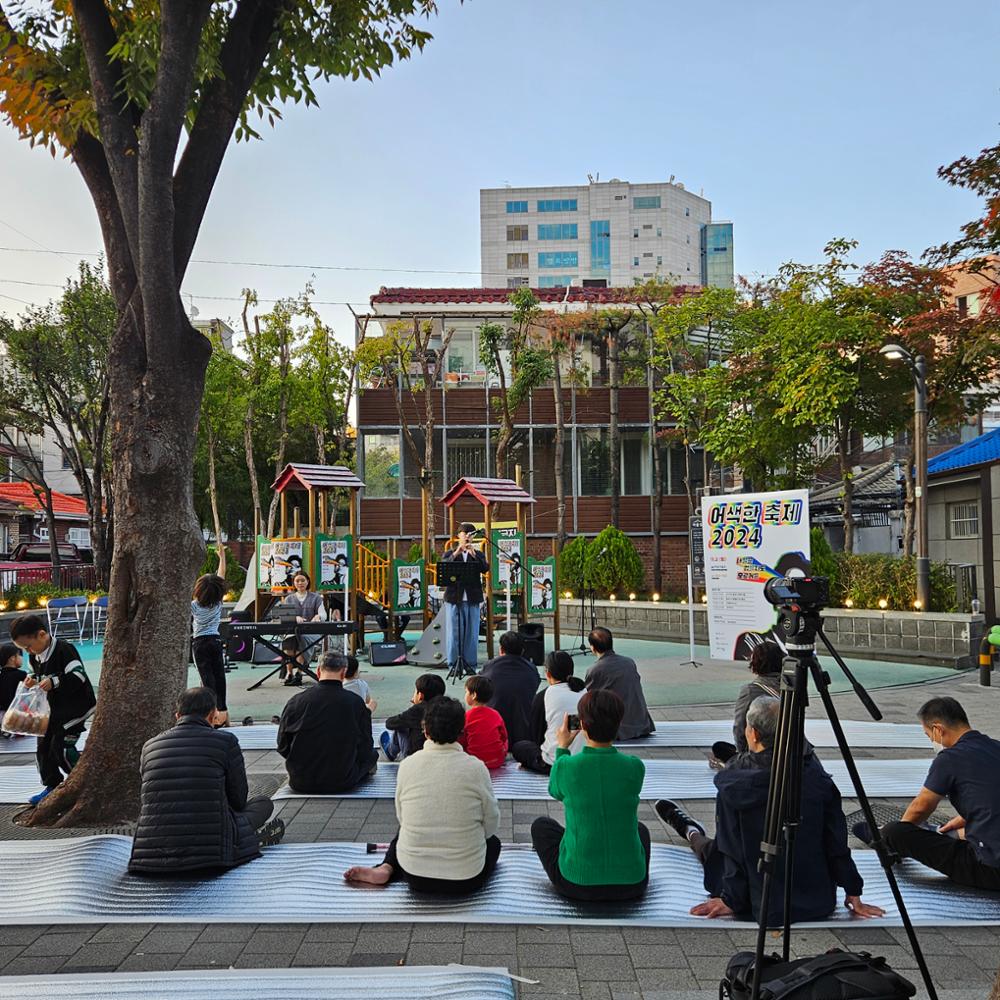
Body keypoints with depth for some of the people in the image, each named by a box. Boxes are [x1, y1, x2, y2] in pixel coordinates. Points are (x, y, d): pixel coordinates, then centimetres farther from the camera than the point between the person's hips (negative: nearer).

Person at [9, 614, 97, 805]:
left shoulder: (64, 649, -22)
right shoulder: (34, 657, 4)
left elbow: (78, 676, -26)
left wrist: (54, 682, -35)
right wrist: (32, 679, -2)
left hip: (75, 706, -9)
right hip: (53, 708, 9)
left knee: (61, 747, -11)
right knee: (44, 746, 10)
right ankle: (52, 787, 23)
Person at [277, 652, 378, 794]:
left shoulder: (295, 702, -9)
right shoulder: (356, 703, -12)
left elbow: (282, 747, 3)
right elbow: (364, 750, -4)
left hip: (300, 784, 3)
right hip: (342, 783, -3)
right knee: (372, 754, 24)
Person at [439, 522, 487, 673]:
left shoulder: (478, 554, 12)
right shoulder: (449, 553, 9)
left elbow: (484, 569, -7)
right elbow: (443, 569, -10)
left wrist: (473, 554, -20)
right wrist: (455, 554, -21)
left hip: (472, 599, 1)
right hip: (454, 599, -1)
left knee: (472, 633, 2)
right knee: (454, 633, 0)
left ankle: (471, 664, 9)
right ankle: (453, 664, 7)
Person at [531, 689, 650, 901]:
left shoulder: (565, 765, -14)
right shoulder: (635, 767, -9)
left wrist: (562, 748, 20)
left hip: (577, 885, -2)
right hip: (631, 885, 2)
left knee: (541, 825, 26)